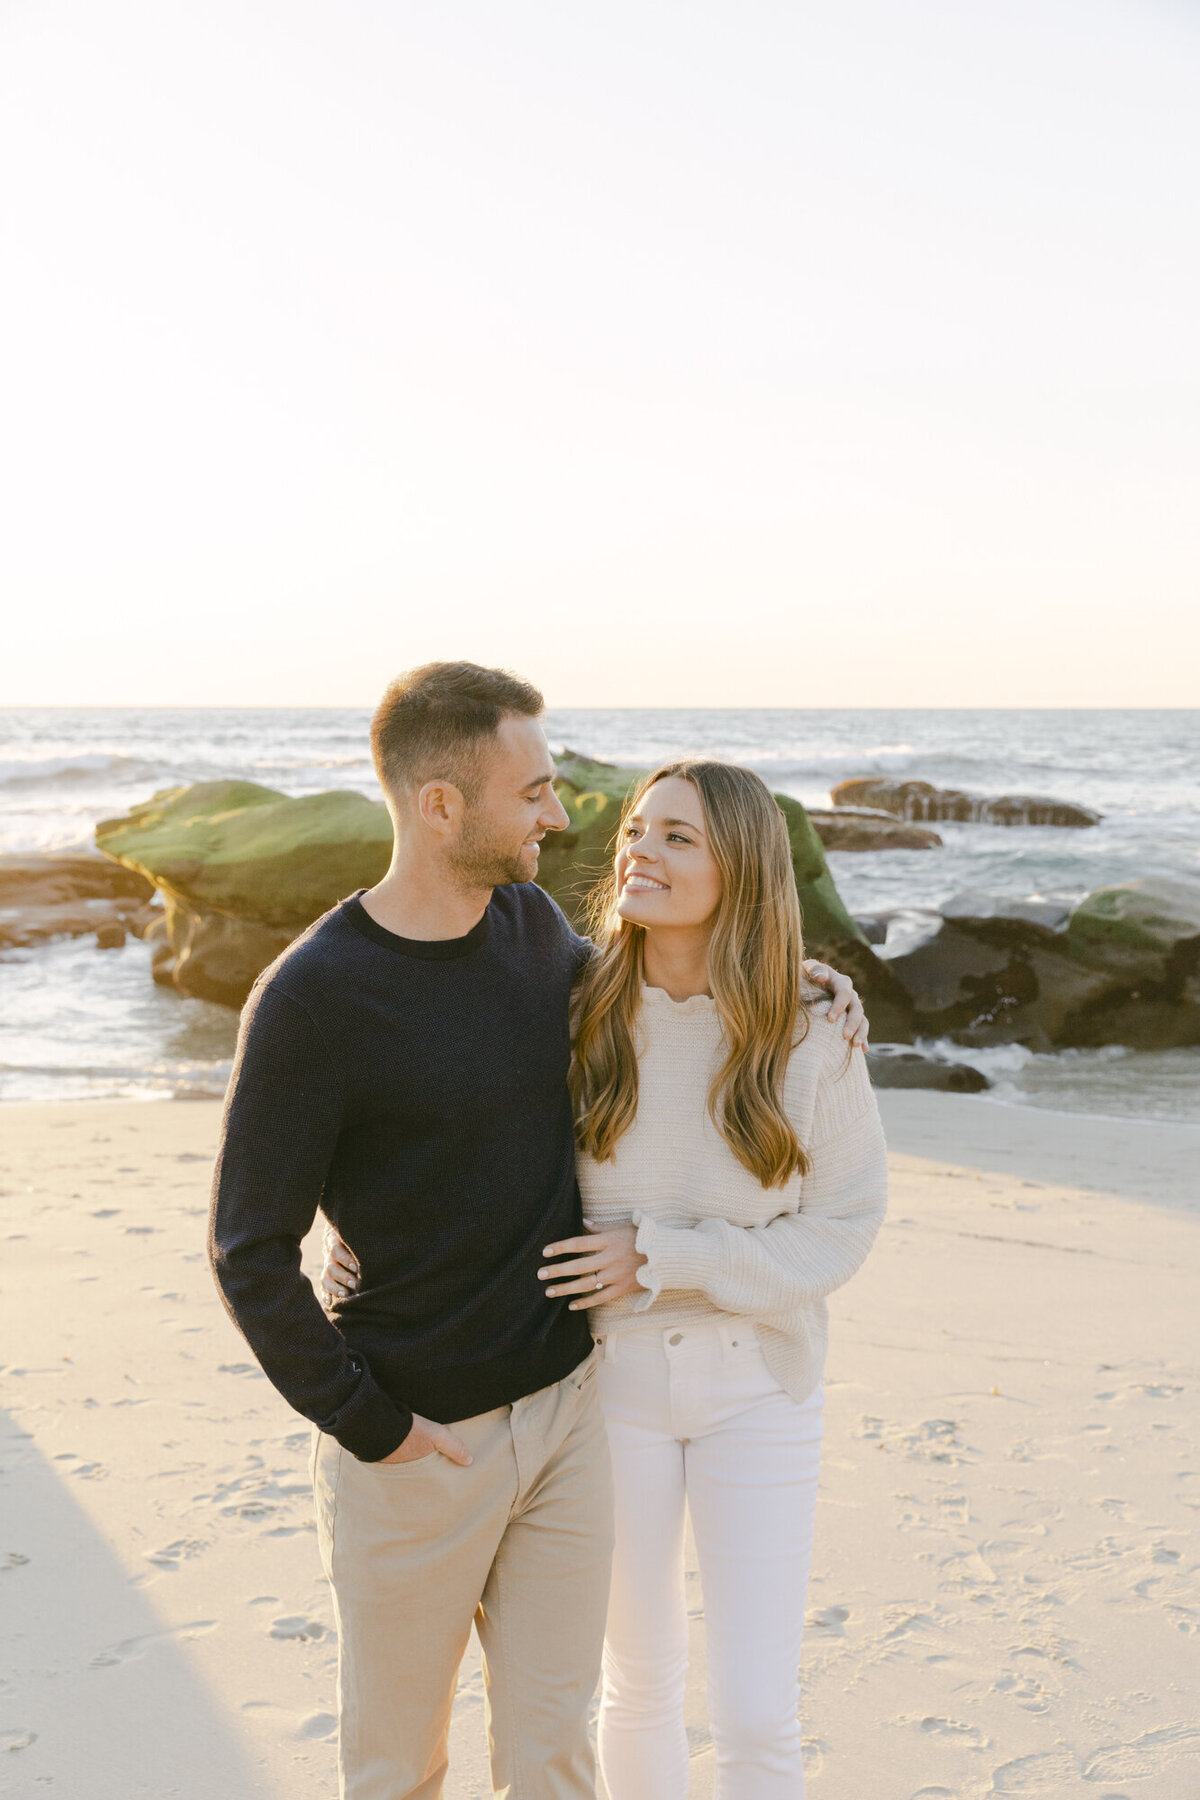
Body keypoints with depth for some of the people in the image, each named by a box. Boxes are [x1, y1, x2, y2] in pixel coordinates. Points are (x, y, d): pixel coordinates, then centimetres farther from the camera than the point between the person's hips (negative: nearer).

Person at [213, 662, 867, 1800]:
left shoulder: (533, 924, 0)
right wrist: (367, 1426, -14)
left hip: (565, 1409, 5)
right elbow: (249, 1253, -14)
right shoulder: (309, 1002, -19)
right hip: (418, 1442, -5)